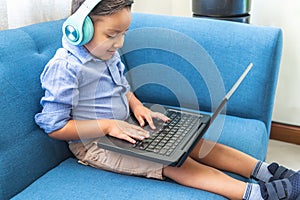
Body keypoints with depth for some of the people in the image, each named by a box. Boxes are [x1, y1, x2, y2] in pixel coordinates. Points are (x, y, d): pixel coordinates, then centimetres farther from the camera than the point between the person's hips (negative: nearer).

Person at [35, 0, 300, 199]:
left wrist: (137, 106, -2)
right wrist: (107, 125, -26)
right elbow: (55, 126, -21)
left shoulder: (107, 53, 3)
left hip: (121, 129, 8)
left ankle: (264, 169, -9)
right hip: (93, 144, -8)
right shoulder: (64, 67, -22)